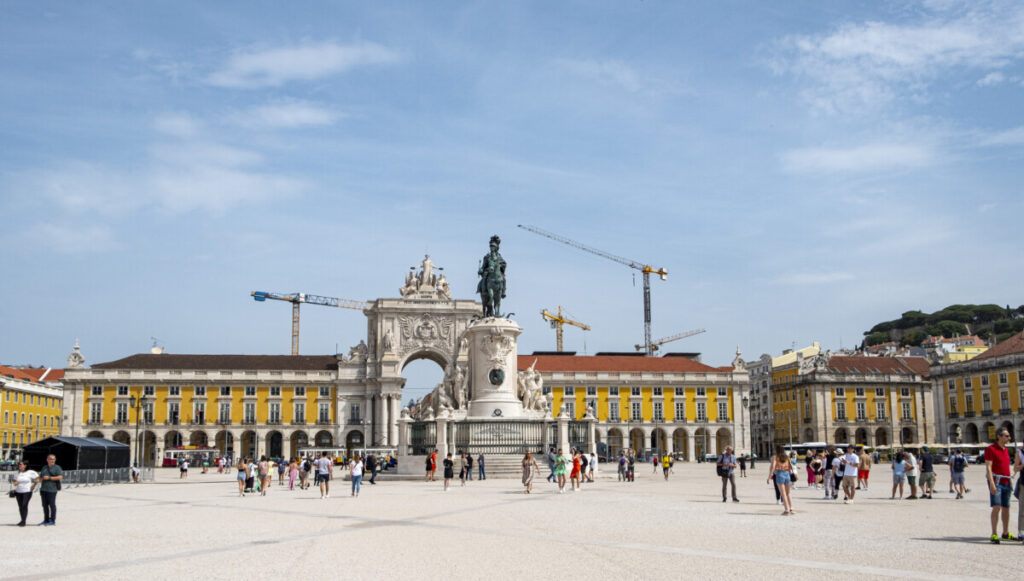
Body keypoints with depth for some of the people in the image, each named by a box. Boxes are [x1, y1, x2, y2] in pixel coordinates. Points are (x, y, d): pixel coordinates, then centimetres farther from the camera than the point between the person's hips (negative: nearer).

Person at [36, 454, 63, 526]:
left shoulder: (57, 468, -1)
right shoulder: (44, 468, 18)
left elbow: (60, 477, -12)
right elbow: (41, 477, 24)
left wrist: (49, 478, -15)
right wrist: (38, 479, 0)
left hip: (52, 489, -6)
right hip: (43, 489, 6)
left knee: (52, 505, -5)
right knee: (45, 505, 8)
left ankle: (52, 521, -2)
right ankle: (46, 520, 16)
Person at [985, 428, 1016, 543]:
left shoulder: (1006, 450, 16)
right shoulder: (990, 449, -7)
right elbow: (988, 468, -14)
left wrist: (1010, 483, 20)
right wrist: (992, 484, -22)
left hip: (1006, 482, 7)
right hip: (996, 482, -7)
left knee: (1006, 508, 11)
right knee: (997, 507, -15)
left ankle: (1006, 533, 22)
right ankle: (994, 534, -13)